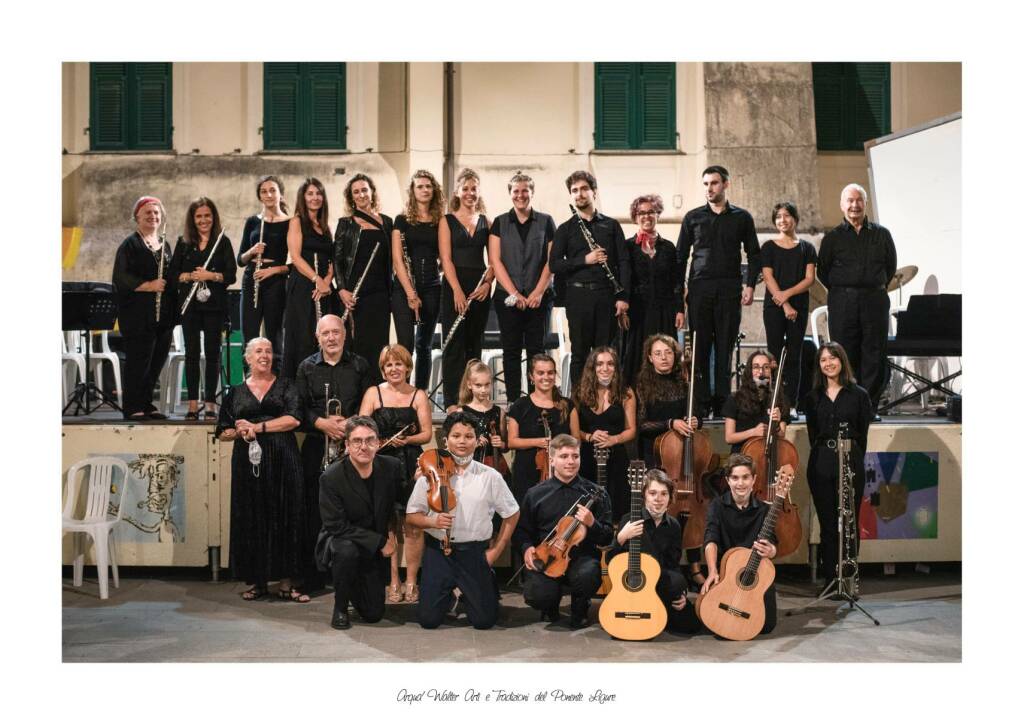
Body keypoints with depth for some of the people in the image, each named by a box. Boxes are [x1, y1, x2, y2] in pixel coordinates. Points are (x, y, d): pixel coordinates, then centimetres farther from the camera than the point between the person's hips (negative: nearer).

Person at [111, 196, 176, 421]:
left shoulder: (164, 244, 18)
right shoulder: (130, 244, -3)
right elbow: (121, 278, -12)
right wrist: (149, 286, -19)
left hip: (163, 315, 7)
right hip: (138, 314, -7)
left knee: (157, 359, 8)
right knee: (138, 360, -5)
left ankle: (146, 404, 18)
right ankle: (132, 408, 3)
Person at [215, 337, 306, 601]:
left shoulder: (285, 386, 8)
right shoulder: (236, 392, 13)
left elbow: (294, 419, -7)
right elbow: (223, 432, 13)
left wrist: (258, 427, -10)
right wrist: (240, 432, -8)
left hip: (282, 460, -1)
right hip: (247, 462, 2)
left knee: (284, 517, -3)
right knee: (251, 518, 1)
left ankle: (285, 582, 2)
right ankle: (256, 581, 9)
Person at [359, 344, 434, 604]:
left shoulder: (418, 395, 7)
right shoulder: (373, 393, 6)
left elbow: (427, 433, 3)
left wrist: (406, 440, -15)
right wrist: (385, 441, -15)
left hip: (411, 467, 0)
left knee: (412, 526, -2)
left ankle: (411, 581, 9)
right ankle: (393, 582, 13)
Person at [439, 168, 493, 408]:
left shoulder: (485, 221, 11)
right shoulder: (447, 221, 3)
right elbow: (446, 259, -6)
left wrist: (487, 283, -9)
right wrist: (457, 291, -16)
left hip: (480, 289, 3)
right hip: (454, 288, -3)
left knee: (475, 345, 8)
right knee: (454, 346, -4)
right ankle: (452, 403, -1)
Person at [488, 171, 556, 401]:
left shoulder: (546, 222, 6)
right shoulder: (500, 223, 7)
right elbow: (495, 260, 0)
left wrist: (538, 292, -10)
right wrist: (514, 293, -9)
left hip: (539, 297, 0)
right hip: (507, 297, 0)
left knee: (536, 350, 1)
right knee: (511, 351, 2)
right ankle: (512, 400, 8)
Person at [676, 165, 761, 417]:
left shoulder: (741, 217, 9)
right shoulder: (693, 217, 11)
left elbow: (754, 254, 11)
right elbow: (681, 255, 12)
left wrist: (750, 285, 0)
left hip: (729, 289, 0)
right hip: (699, 289, 1)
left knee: (725, 346, -1)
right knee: (700, 346, -2)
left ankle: (722, 402, 2)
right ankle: (702, 402, 2)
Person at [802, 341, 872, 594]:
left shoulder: (858, 395, 3)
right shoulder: (813, 397, 11)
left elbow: (862, 434, 4)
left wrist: (854, 459, 0)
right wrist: (822, 454, 6)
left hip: (850, 464, -2)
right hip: (821, 464, 3)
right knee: (827, 523, 6)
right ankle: (831, 578, 12)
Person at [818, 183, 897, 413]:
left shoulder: (881, 234, 10)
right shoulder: (832, 237, 6)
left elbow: (891, 266, 16)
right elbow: (822, 271, 8)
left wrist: (877, 288, 10)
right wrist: (840, 291, 5)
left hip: (875, 301, 1)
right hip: (842, 304, -1)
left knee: (874, 355, 0)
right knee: (846, 356, -1)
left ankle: (869, 407, 4)